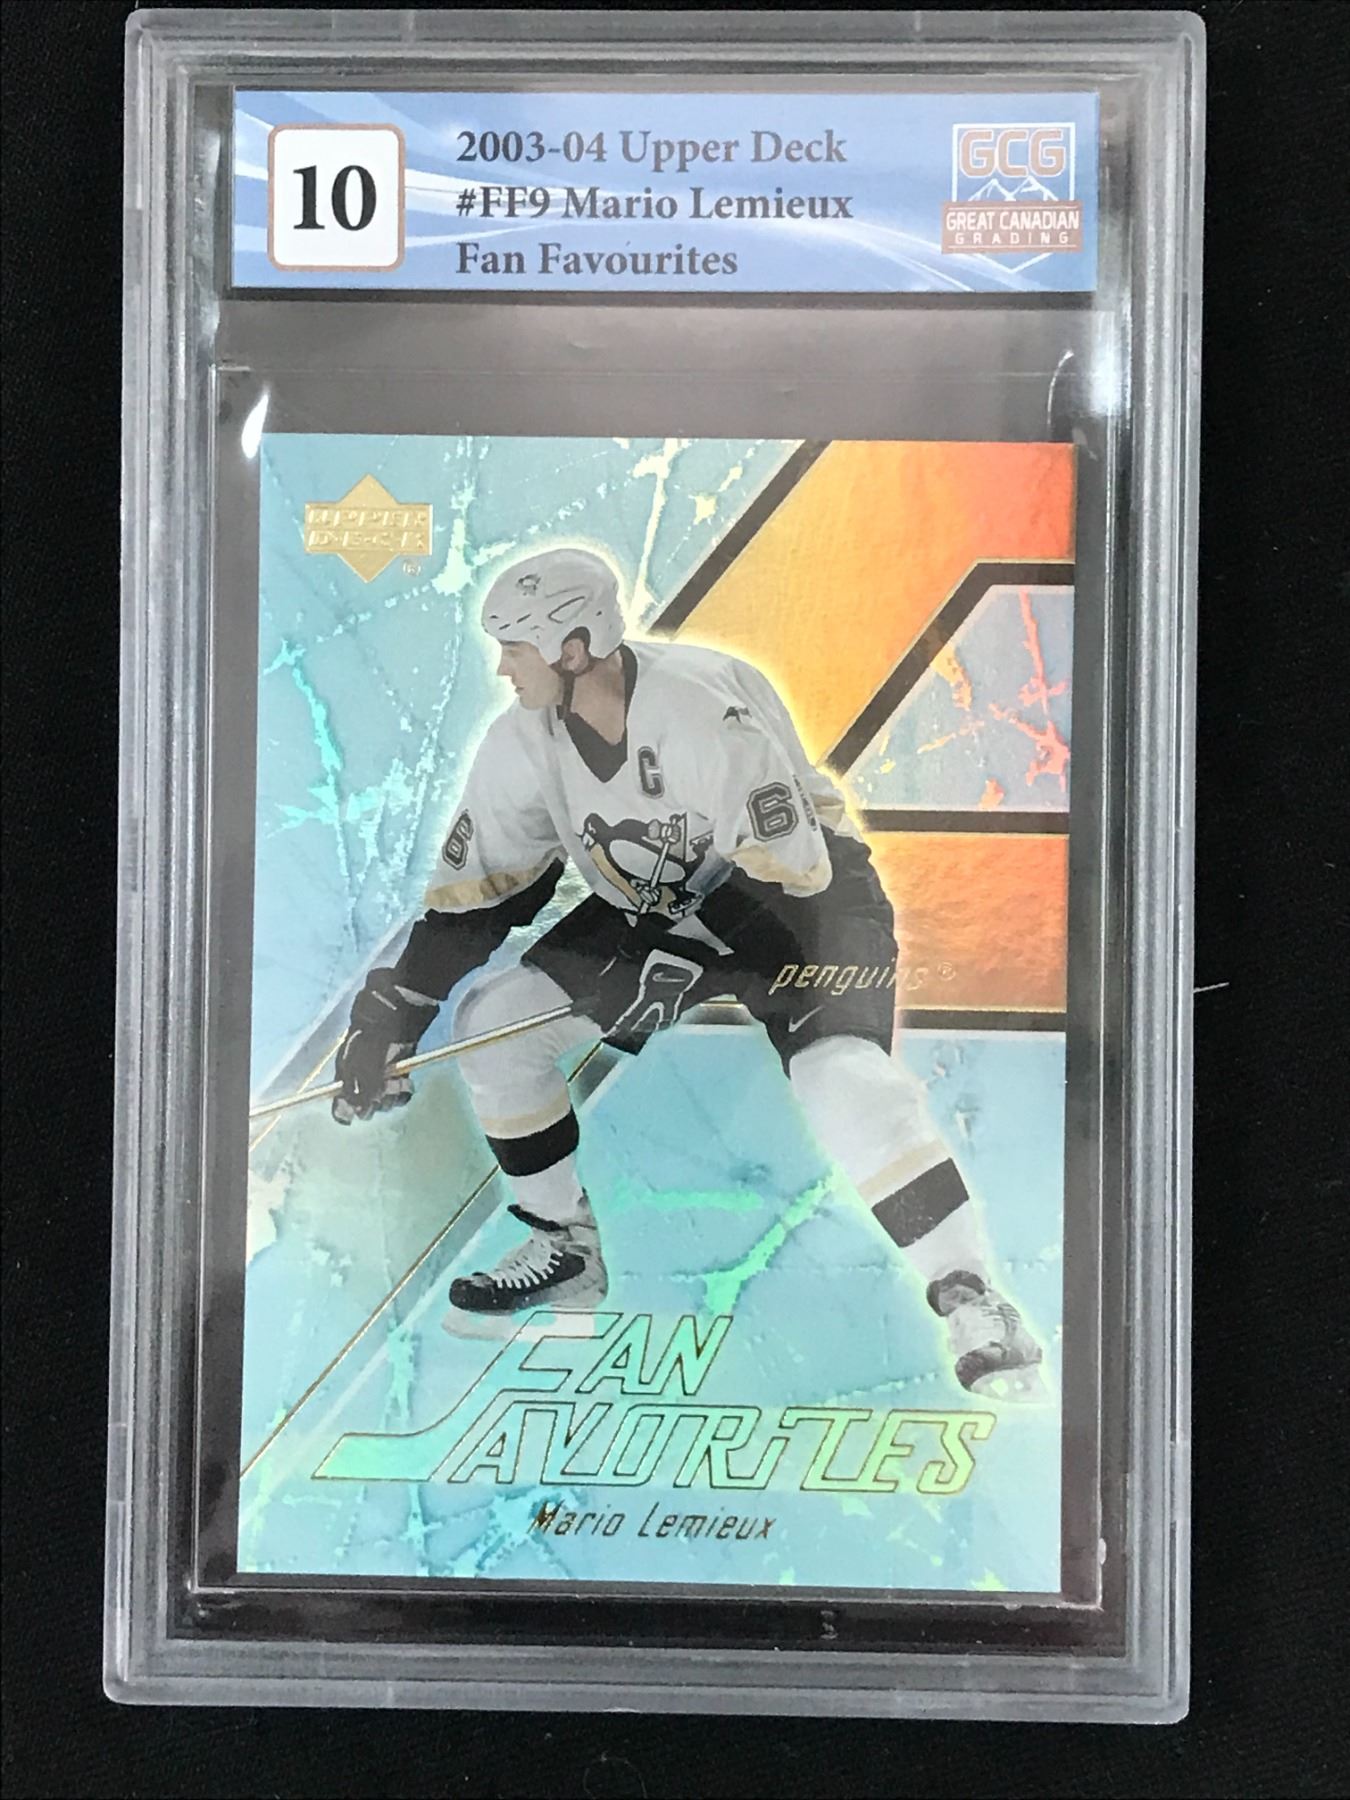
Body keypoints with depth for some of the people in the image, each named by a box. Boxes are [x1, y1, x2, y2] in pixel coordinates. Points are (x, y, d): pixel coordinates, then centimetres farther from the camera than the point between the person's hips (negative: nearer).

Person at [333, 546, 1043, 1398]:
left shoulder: (707, 711, -31)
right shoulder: (526, 743, -10)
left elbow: (789, 877, -28)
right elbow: (477, 889, -2)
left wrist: (698, 976, -33)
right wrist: (392, 1013, -5)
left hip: (803, 891, -6)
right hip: (663, 910, 7)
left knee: (842, 1081, -30)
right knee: (496, 1018, -5)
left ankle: (975, 1301, -13)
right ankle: (569, 1243, 13)